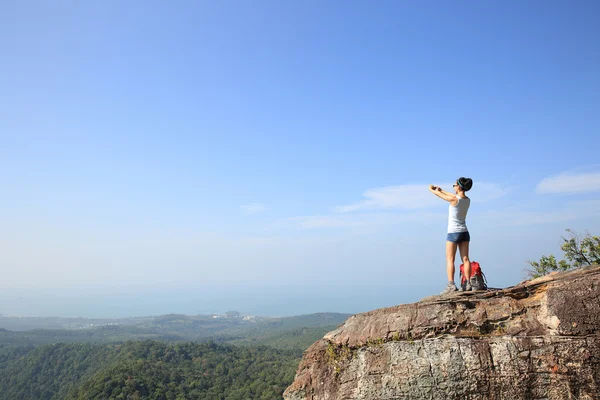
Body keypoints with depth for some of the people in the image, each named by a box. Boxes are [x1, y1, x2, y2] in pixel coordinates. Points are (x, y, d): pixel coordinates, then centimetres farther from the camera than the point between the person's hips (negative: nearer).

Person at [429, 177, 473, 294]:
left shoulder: (454, 199, -17)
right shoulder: (468, 200, 4)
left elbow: (440, 195, -1)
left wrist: (431, 189, 19)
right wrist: (441, 190, 32)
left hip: (453, 233, -6)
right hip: (464, 232, 6)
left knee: (450, 259, -4)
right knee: (465, 259, 5)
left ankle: (451, 285, -10)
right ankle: (468, 284, 4)